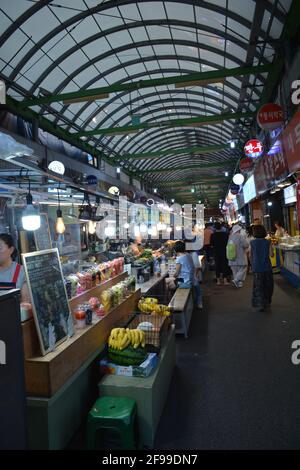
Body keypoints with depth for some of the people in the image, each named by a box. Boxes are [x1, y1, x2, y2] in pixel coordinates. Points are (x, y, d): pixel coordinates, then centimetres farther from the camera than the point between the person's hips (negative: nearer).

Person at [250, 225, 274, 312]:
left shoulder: (252, 243, -6)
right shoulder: (268, 242, -6)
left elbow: (250, 255, 0)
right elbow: (271, 254, -7)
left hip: (256, 268, -1)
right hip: (267, 267, 1)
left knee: (258, 287, 5)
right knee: (268, 286, 18)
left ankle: (260, 304, -4)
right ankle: (267, 302, 31)